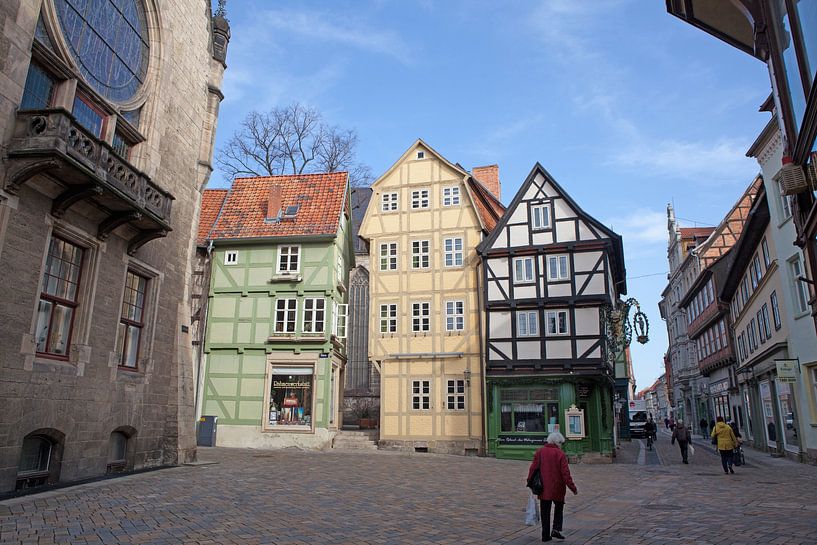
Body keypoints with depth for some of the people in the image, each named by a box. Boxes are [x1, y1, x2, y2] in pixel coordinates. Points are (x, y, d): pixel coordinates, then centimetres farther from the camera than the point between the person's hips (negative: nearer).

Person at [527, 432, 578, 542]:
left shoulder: (539, 452, 1)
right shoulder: (560, 454, -10)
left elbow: (533, 468, 0)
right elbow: (565, 473, -12)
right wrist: (573, 488, -5)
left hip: (543, 488, 3)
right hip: (557, 488, -3)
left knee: (545, 512, 11)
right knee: (559, 508, 19)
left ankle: (545, 535, 14)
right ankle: (556, 529, 6)